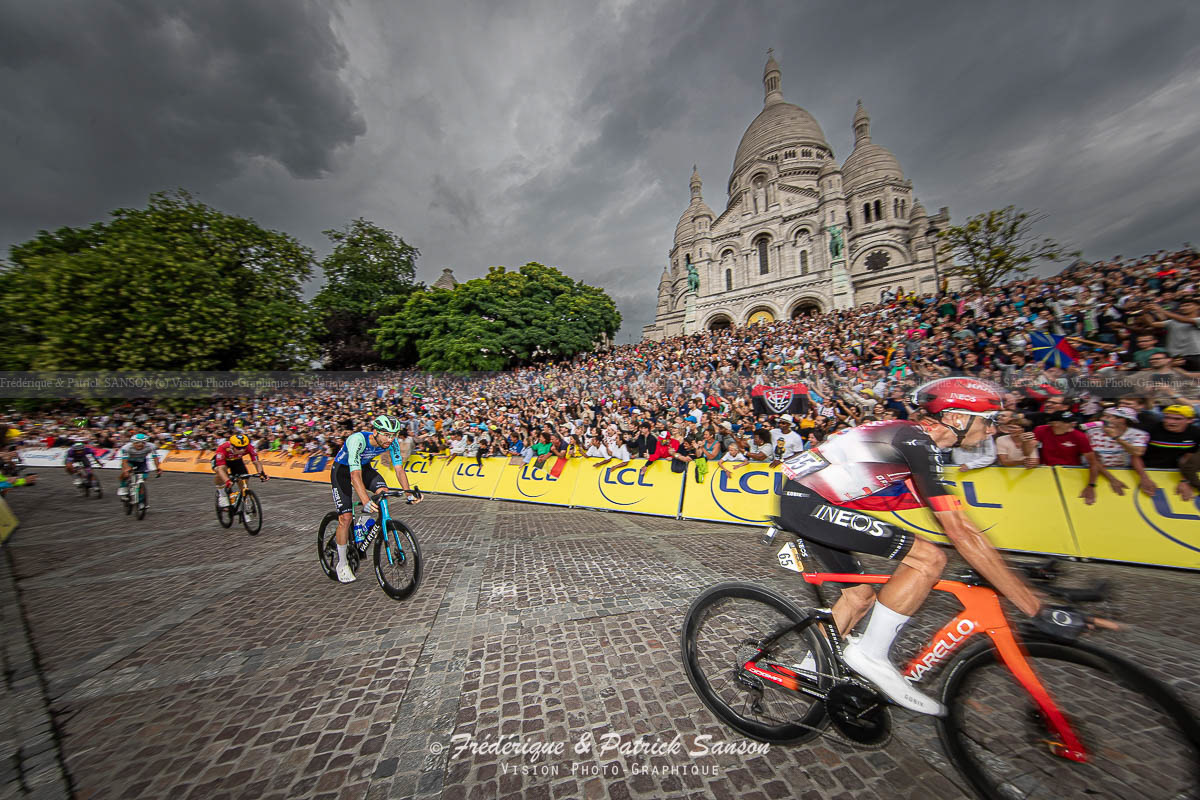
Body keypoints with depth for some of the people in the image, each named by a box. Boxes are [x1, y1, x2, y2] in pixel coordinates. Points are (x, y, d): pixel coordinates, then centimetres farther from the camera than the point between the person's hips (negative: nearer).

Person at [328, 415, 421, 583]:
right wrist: (366, 502, -54)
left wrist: (409, 492, -30)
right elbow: (355, 475, -44)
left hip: (364, 466, 4)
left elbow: (399, 468, -18)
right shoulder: (358, 440, -37)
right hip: (342, 470, -4)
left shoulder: (391, 442, -22)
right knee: (345, 517, -9)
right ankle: (342, 564, 10)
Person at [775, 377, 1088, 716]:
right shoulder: (918, 442, -12)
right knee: (929, 558, -12)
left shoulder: (910, 437, 17)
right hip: (807, 502, -10)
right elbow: (960, 533, -15)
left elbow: (958, 521, 26)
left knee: (861, 597, 20)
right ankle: (870, 655, 0)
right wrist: (1037, 609, -9)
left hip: (801, 499, 10)